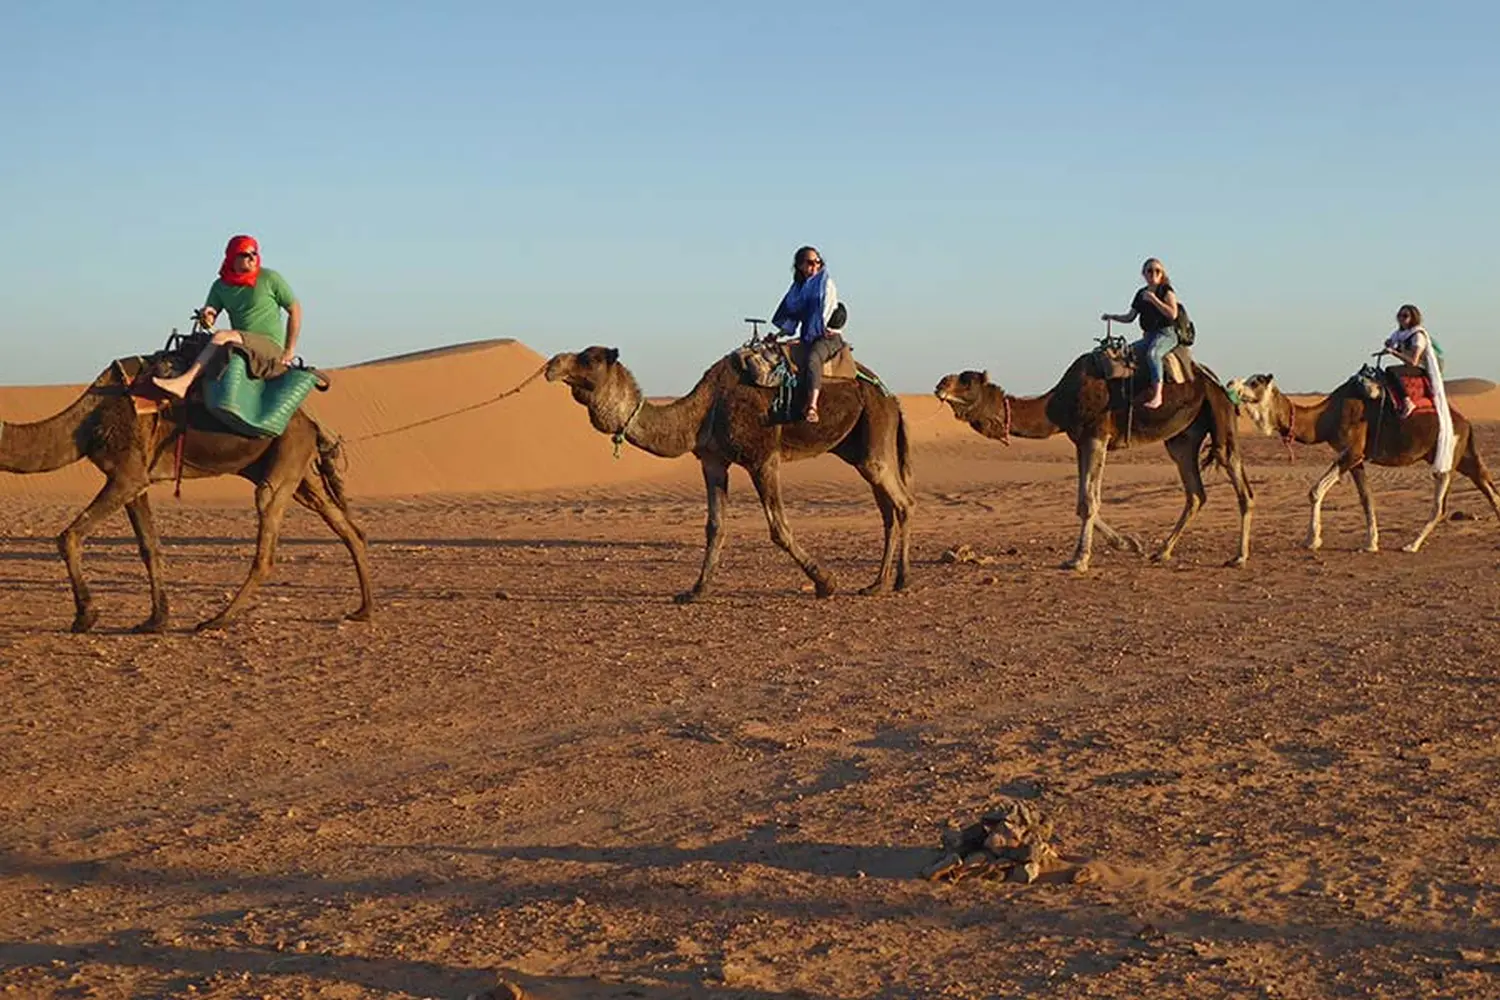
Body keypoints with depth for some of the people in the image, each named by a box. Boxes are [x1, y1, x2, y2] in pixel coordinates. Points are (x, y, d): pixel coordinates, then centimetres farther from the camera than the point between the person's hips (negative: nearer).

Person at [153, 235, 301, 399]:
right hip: (242, 348, 7)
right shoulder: (221, 286, 11)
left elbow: (295, 309, 4)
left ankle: (183, 382, -40)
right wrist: (206, 315, -18)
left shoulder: (270, 278, -1)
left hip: (270, 347, -7)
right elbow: (208, 322, 9)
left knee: (222, 336, -30)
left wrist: (289, 350, 0)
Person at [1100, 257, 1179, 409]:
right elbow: (1130, 317, 22)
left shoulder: (1166, 291, -2)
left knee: (1152, 353, -36)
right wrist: (1112, 316, 8)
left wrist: (1153, 299, -17)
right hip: (1149, 336, 8)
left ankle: (1157, 396, -45)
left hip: (1166, 334, -8)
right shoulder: (1141, 294, 17)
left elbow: (1172, 314, -15)